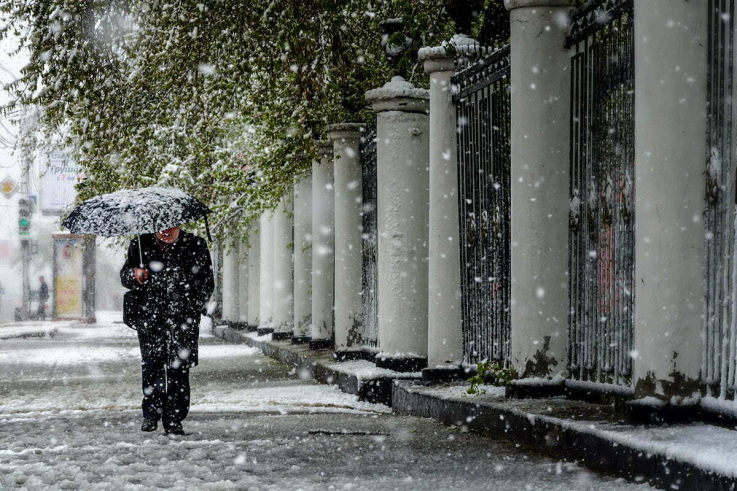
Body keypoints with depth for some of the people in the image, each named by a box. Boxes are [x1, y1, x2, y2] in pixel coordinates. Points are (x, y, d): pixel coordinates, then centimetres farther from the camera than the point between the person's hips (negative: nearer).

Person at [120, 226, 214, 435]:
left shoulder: (196, 246, 7)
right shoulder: (141, 245, 8)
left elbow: (207, 282, 12)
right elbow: (124, 276, 14)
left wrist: (195, 307, -1)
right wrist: (134, 275, -10)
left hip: (183, 318, -1)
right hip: (150, 317, 1)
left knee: (178, 368, -3)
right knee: (151, 365, -7)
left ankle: (174, 420, 3)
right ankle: (151, 414, 7)